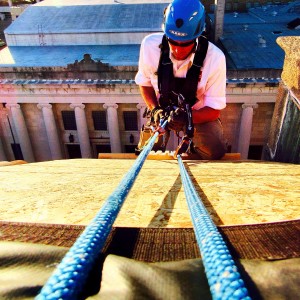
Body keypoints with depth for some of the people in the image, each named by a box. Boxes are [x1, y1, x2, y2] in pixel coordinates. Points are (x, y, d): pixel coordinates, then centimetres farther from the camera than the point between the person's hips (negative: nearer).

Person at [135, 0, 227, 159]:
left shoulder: (215, 58, -28)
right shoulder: (150, 45, -23)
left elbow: (214, 109, -19)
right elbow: (144, 82, -4)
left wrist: (188, 117, -39)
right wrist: (155, 110, -21)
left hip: (199, 114, -1)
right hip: (163, 110, 2)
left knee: (216, 154, -13)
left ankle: (192, 142, 20)